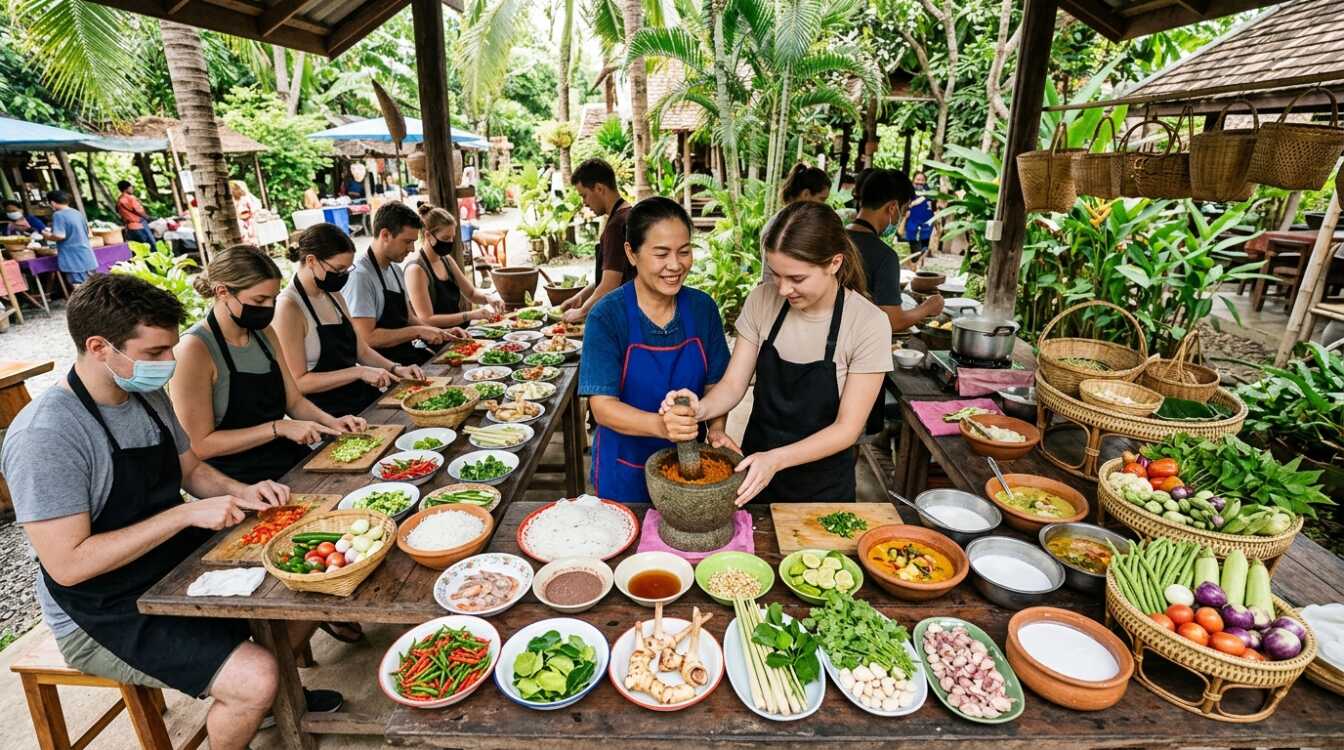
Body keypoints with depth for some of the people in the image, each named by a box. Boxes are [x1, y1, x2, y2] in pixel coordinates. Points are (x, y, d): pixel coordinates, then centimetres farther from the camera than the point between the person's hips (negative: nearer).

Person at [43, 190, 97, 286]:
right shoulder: (78, 213, 12)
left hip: (74, 259, -8)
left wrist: (48, 235, 1)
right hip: (87, 256, 8)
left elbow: (60, 235, -21)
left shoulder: (58, 215, -10)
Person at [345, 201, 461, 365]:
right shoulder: (360, 275, -16)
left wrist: (442, 332, 7)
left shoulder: (396, 270, 13)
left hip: (407, 354, 9)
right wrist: (418, 331, -17)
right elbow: (366, 338, -22)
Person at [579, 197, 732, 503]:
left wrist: (716, 430, -18)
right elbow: (602, 406, -20)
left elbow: (714, 383, 1)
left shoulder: (702, 308, -6)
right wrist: (660, 425, -38)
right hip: (626, 469, -3)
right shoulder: (607, 316, -17)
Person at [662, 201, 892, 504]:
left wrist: (776, 459, -31)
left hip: (823, 486, -2)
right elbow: (733, 385, -8)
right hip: (756, 469, 3)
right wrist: (701, 409, -30)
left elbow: (847, 428, -18)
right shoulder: (762, 300, -10)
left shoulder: (869, 323, -19)